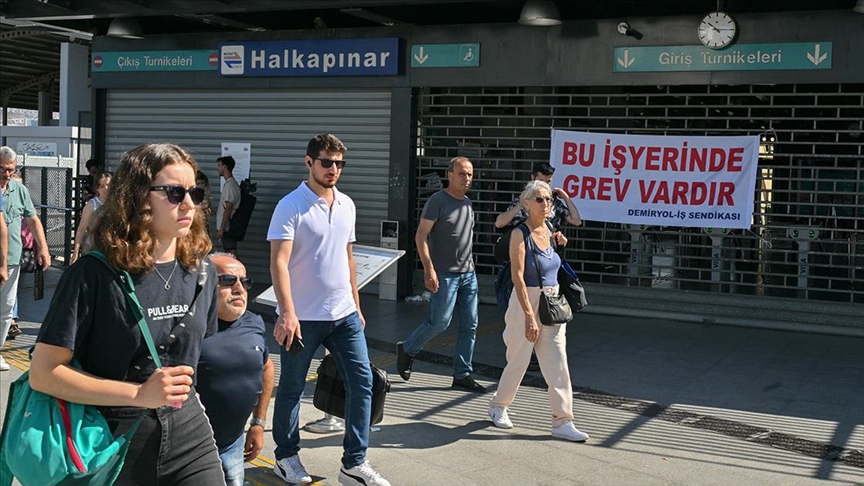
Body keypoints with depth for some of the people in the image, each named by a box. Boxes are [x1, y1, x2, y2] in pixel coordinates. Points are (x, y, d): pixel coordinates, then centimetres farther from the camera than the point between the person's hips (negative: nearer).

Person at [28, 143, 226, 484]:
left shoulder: (202, 273, 1)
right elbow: (43, 373, -16)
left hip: (189, 436, 4)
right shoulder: (92, 275, -14)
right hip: (110, 443, -4)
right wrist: (139, 395, -22)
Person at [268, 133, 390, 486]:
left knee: (362, 381, 1)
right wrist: (287, 314, -28)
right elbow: (278, 262, -19)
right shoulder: (291, 207, -11)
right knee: (291, 388, 8)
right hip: (302, 317, -6)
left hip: (344, 314, 6)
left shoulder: (346, 205, 9)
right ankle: (286, 456, 26)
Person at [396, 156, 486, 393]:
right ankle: (407, 350, 19)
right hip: (445, 274, -7)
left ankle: (462, 375, 12)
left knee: (469, 325, 4)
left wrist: (469, 268, 19)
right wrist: (429, 269, -19)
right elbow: (421, 236, -12)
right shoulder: (438, 200, -9)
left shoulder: (467, 203, 14)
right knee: (440, 322, -6)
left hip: (468, 274, 7)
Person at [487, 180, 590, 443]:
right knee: (519, 360, 7)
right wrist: (529, 316, -22)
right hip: (527, 303, -6)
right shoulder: (520, 234, -12)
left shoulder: (549, 231, 8)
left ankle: (562, 421, 4)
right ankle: (498, 405, 31)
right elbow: (518, 277, -18)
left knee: (557, 364, 1)